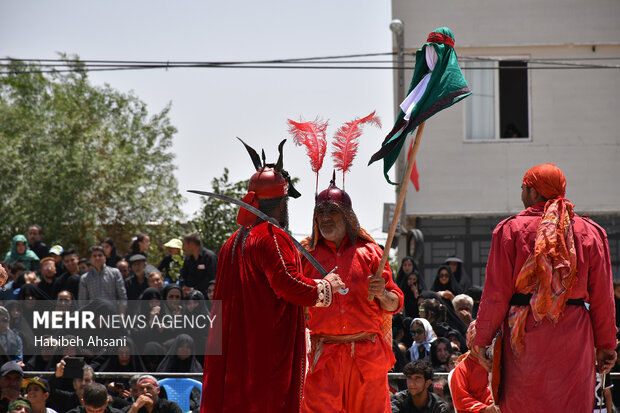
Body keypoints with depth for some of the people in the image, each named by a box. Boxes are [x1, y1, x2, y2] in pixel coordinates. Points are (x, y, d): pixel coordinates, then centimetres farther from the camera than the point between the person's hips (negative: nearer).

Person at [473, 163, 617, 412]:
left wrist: (482, 339, 2)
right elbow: (602, 297, 6)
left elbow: (496, 294, -4)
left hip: (525, 334, -2)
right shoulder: (590, 233, 5)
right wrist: (605, 345, 13)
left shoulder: (510, 230, -2)